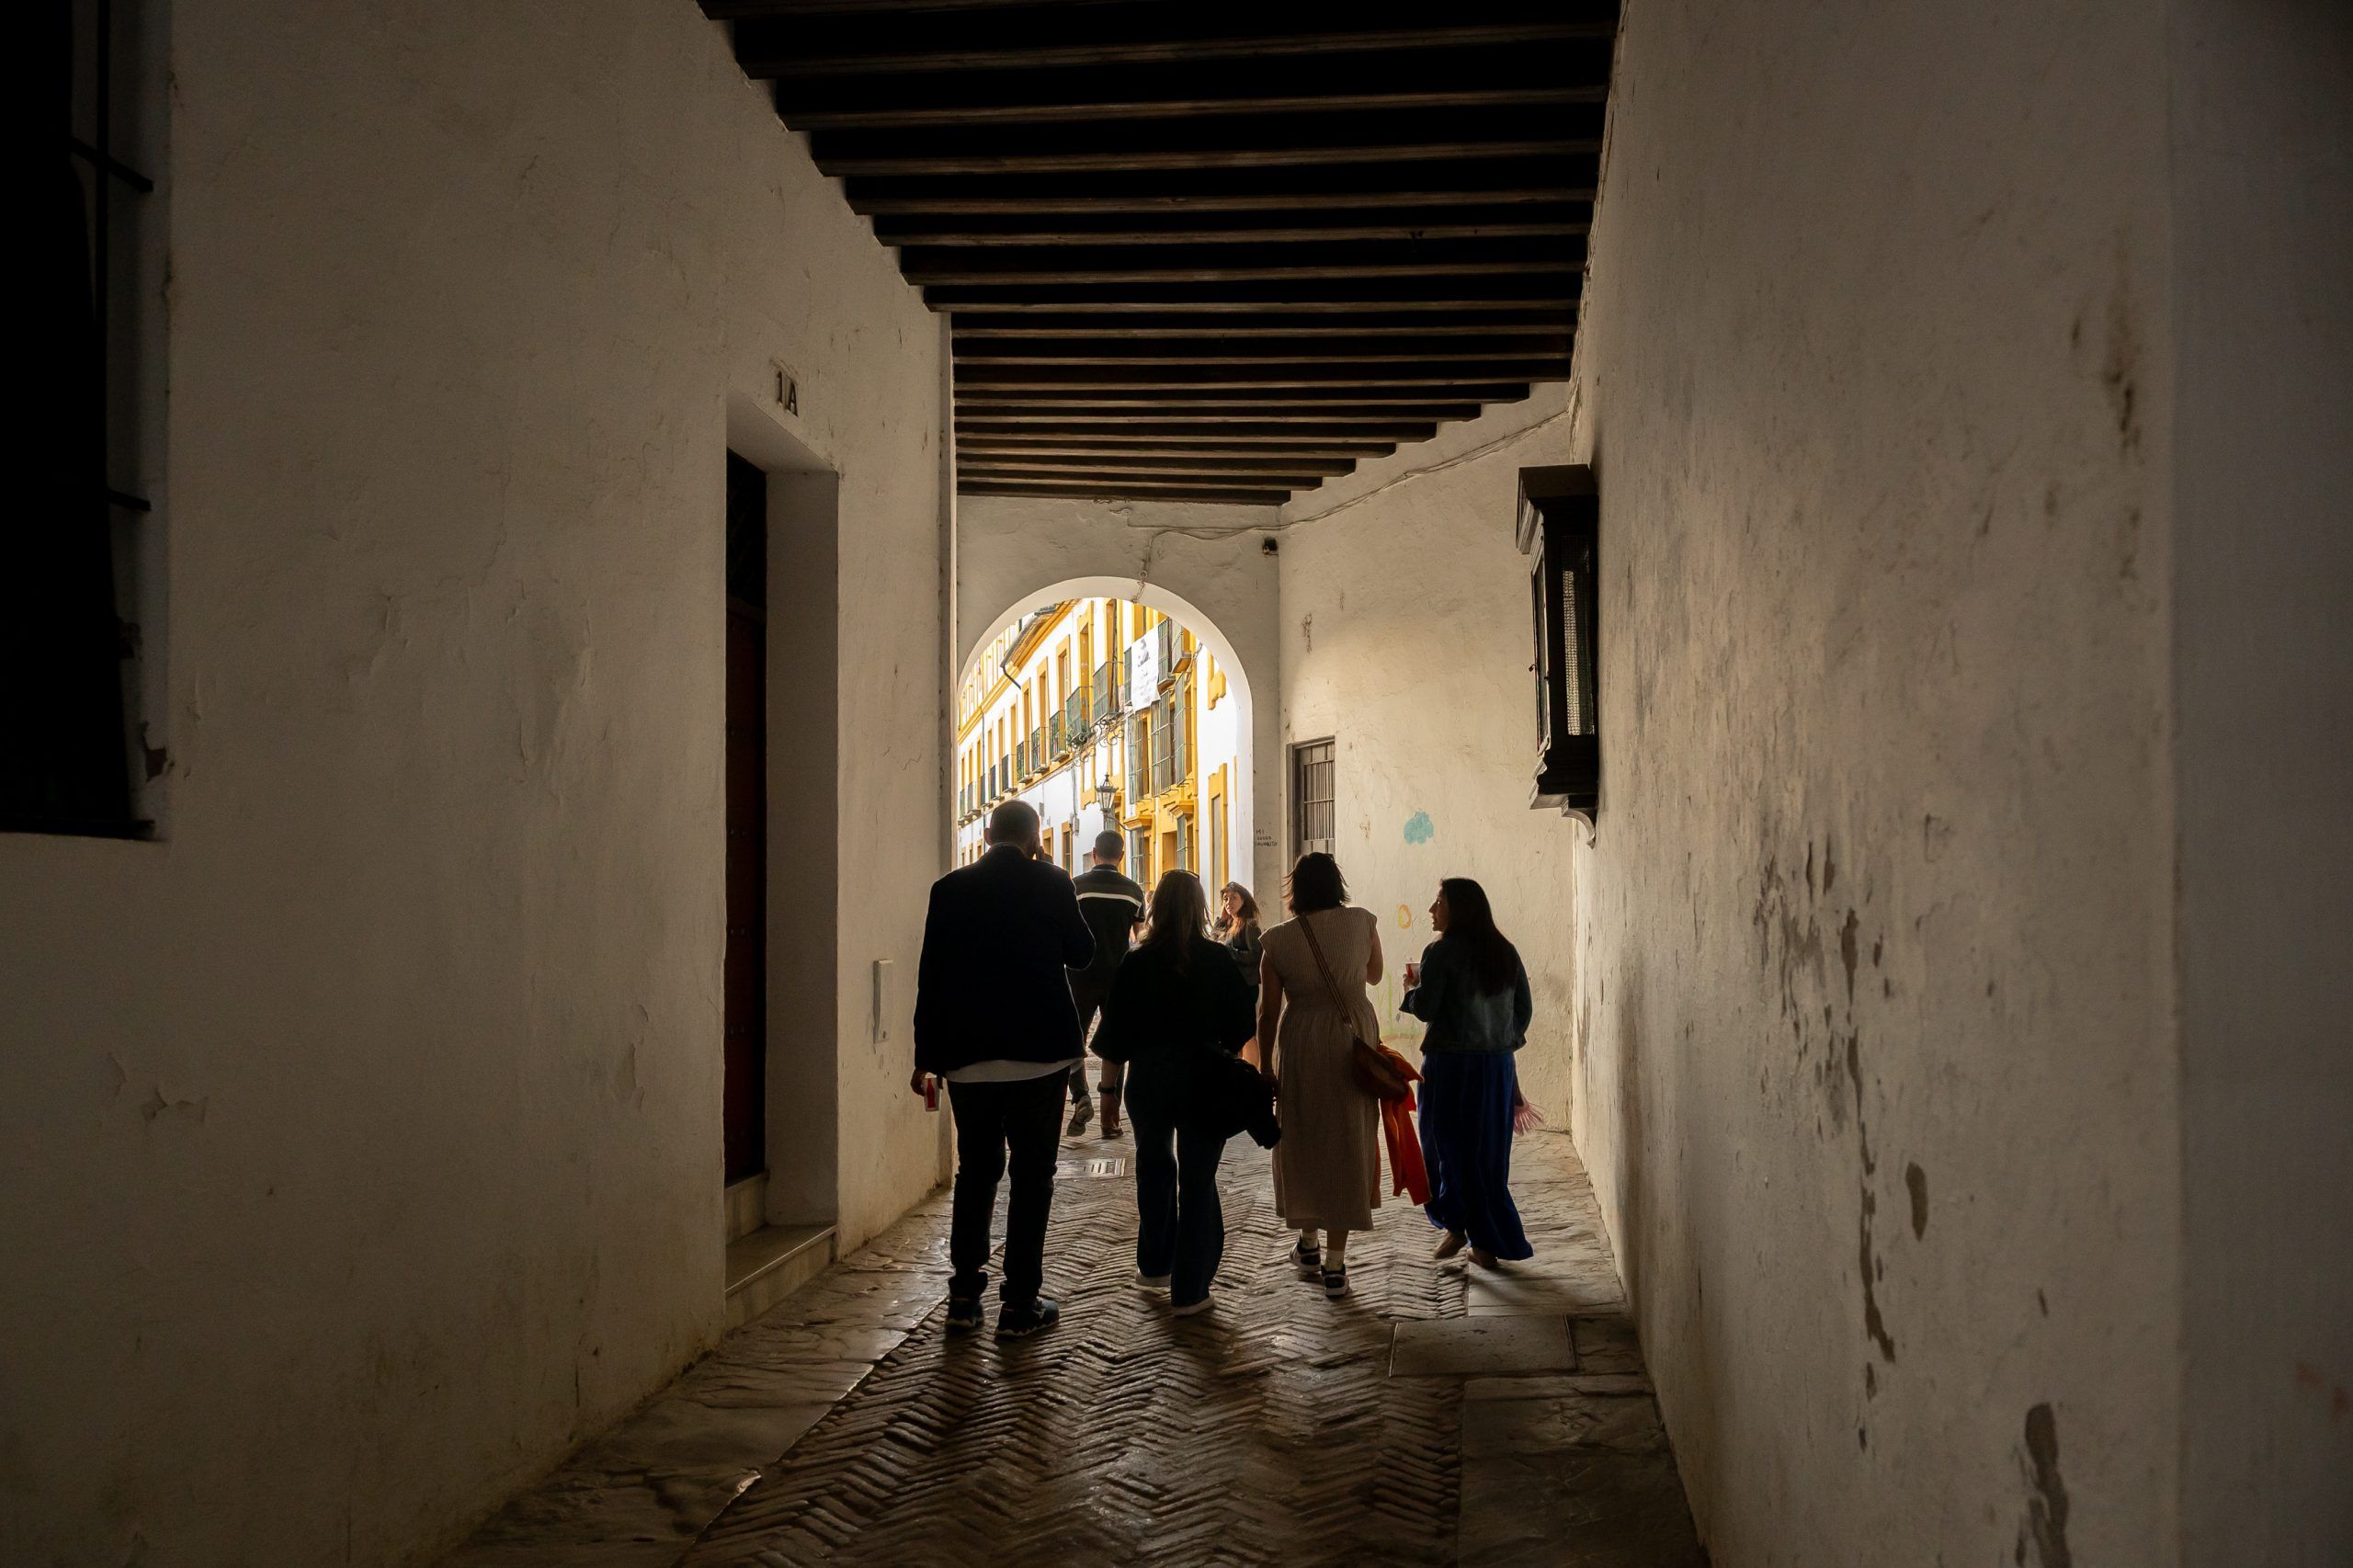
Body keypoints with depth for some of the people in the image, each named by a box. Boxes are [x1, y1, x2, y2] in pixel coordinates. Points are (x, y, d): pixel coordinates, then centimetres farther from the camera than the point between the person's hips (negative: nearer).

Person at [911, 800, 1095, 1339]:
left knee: (975, 1171, 15)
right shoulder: (1051, 884, -6)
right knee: (1031, 1174, 5)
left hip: (968, 1056, 3)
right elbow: (1081, 952, 7)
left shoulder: (951, 889, 0)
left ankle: (964, 1296, 17)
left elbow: (931, 976, 0)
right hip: (1038, 1052, -3)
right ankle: (1019, 1303, 5)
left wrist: (927, 1057, 6)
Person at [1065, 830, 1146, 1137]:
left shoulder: (1076, 885, -5)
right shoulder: (1132, 890, 1)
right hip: (1118, 977, 2)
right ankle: (1110, 1118, 8)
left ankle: (1080, 1096, -13)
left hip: (1082, 976, -2)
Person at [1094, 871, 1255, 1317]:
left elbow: (1114, 1038, -5)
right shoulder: (1218, 960, -7)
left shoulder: (1135, 964, -7)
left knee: (1154, 1168, 23)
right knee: (1198, 1180, 5)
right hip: (1204, 1080, -1)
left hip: (1149, 1079, 1)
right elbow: (1242, 1025, -3)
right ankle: (1190, 1289, 5)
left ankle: (1155, 1266, 34)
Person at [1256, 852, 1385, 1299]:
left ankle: (1309, 1245, 28)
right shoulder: (1362, 921, -1)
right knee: (1348, 1144, 6)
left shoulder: (1277, 940, -4)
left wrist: (1267, 1069, 6)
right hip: (1354, 1037, 1)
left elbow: (1268, 1012, -2)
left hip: (1301, 1045, -1)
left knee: (1302, 1143, 16)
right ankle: (1334, 1266, 8)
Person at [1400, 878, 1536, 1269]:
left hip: (1450, 1065, -6)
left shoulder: (1441, 953, -12)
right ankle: (1489, 1243, 16)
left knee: (1447, 1148, 11)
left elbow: (1425, 1009, -14)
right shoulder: (1505, 953, 7)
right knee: (1488, 1153, 12)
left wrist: (1411, 987, 6)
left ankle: (1455, 1224, 8)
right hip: (1498, 1067, 6)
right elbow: (1525, 1007, 10)